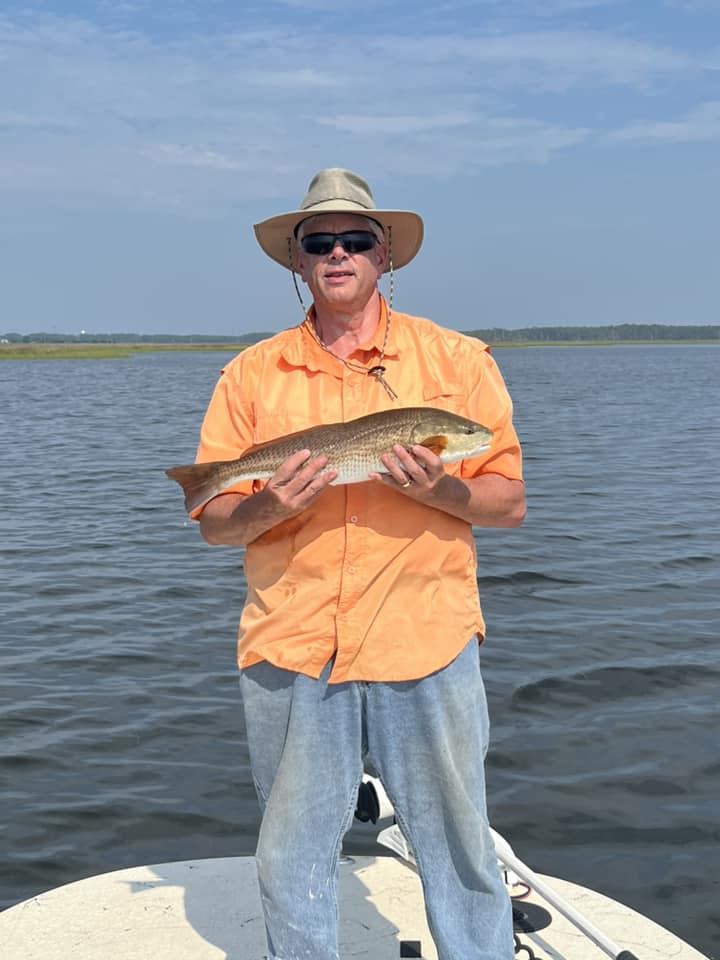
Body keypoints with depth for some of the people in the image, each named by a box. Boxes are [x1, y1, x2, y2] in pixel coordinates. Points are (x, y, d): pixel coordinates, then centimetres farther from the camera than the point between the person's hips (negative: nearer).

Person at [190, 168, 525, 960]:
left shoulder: (457, 360, 3)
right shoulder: (251, 374, 7)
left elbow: (509, 503, 3)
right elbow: (213, 522, 7)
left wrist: (439, 489, -17)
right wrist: (266, 508, -14)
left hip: (427, 643, -1)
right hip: (289, 648, 2)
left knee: (459, 849, 8)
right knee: (290, 857, 13)